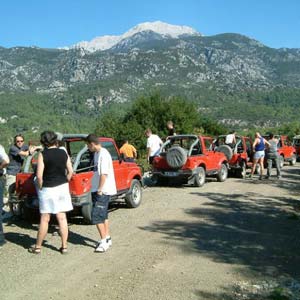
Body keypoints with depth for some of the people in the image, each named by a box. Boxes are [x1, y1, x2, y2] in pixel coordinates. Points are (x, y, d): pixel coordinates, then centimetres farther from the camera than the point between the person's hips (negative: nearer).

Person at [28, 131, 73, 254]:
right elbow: (70, 171, 3)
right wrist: (64, 183, 13)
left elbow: (39, 175, -15)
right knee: (62, 218, 8)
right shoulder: (63, 153, 3)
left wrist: (40, 188, -1)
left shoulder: (42, 155, -10)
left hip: (48, 189, -4)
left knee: (45, 219, 6)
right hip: (62, 188, 4)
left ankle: (38, 247, 19)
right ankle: (64, 246, 14)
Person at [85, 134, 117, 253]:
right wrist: (97, 189, 15)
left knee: (97, 216, -8)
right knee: (103, 215, 16)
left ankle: (104, 241, 1)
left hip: (103, 191, -10)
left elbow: (104, 174, -22)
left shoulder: (103, 154, -18)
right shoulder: (97, 154, 12)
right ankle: (107, 238, 27)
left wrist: (100, 189, -19)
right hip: (98, 190, 10)